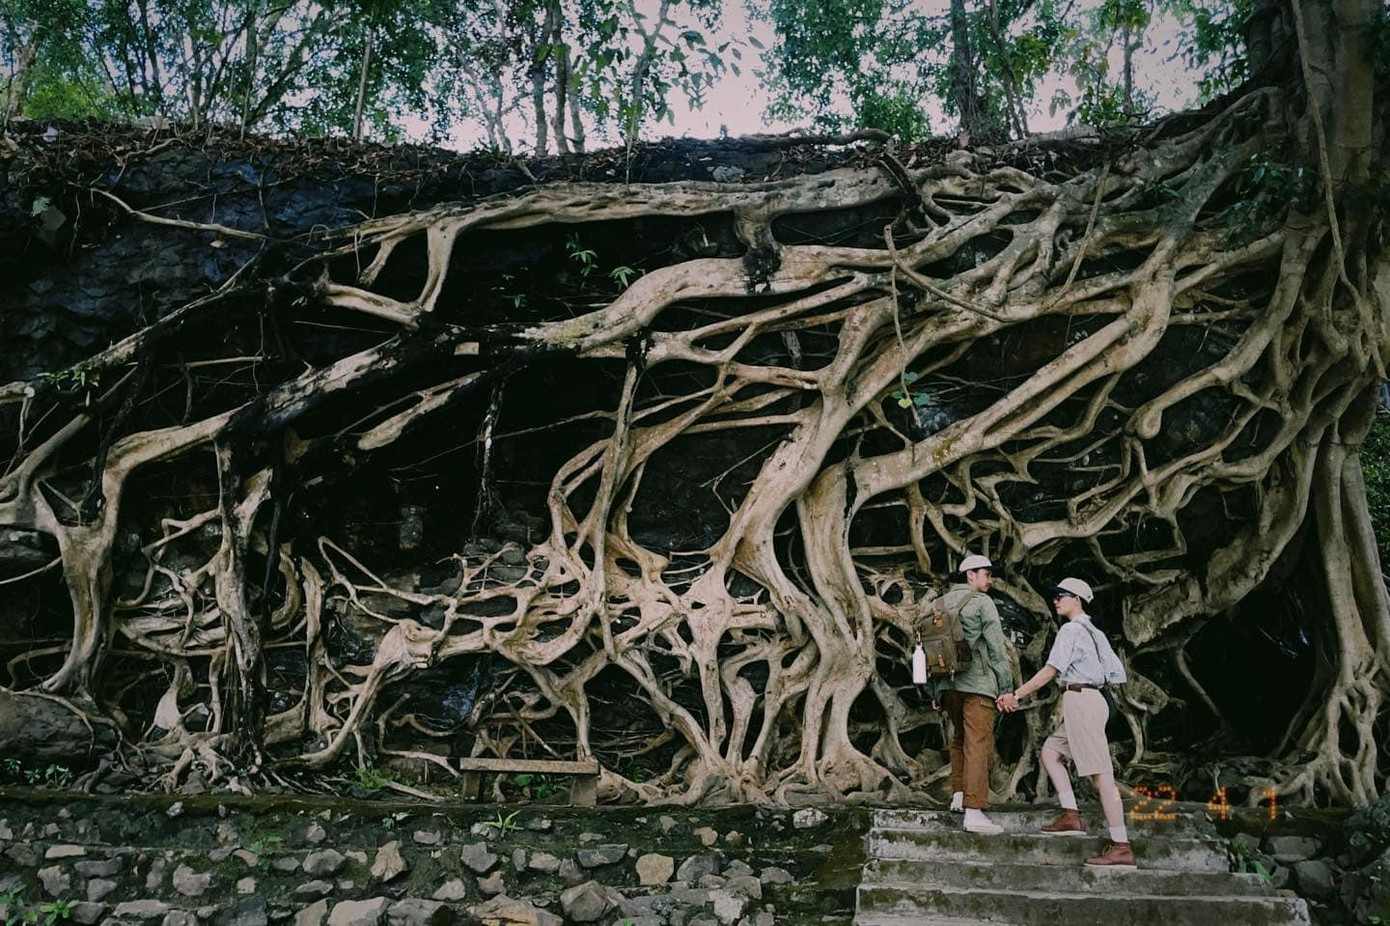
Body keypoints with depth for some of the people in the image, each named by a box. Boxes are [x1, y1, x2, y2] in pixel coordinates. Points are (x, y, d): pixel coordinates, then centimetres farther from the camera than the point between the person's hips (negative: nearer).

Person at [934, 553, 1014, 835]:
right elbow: (996, 646, -8)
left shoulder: (941, 603, 14)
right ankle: (974, 811, -12)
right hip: (978, 683, -7)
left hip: (948, 682, 7)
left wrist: (933, 690, 16)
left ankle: (958, 794, 22)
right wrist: (1006, 686, -3)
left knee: (960, 737, 23)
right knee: (978, 744, -8)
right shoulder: (982, 602, -4)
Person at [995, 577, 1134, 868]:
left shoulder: (1071, 629, -8)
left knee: (1100, 773, -11)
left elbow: (1050, 671, -15)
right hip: (1092, 699, 10)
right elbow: (1116, 674, 15)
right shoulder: (1094, 633, 19)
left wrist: (1016, 695, -12)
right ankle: (1071, 816, 6)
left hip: (1079, 700, -10)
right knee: (1050, 752, 16)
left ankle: (1122, 848, -12)